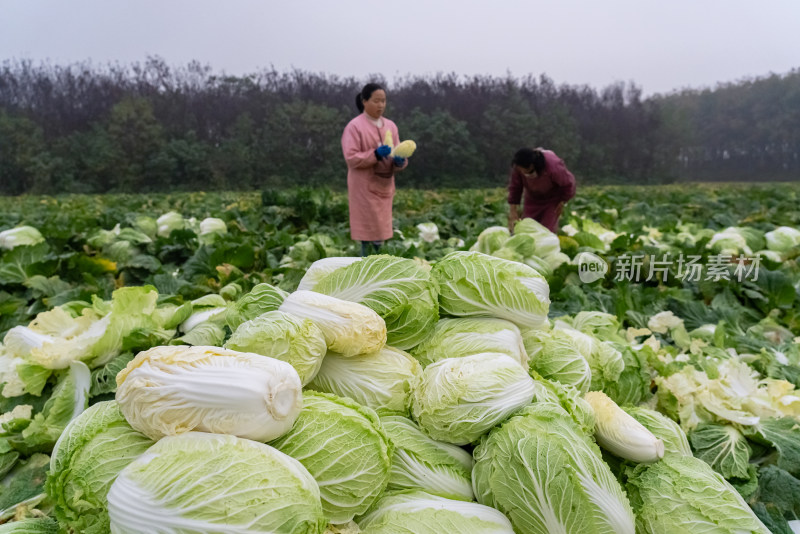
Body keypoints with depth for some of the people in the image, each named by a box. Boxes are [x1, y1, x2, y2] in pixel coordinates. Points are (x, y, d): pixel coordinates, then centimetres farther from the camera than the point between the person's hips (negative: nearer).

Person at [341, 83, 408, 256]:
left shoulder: (390, 126, 9)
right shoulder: (354, 126, -8)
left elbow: (397, 155, 11)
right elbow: (351, 158, -14)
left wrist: (399, 161, -12)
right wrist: (375, 154, -25)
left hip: (384, 185, 6)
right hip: (364, 187, -6)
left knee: (380, 228, 11)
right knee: (369, 228, -5)